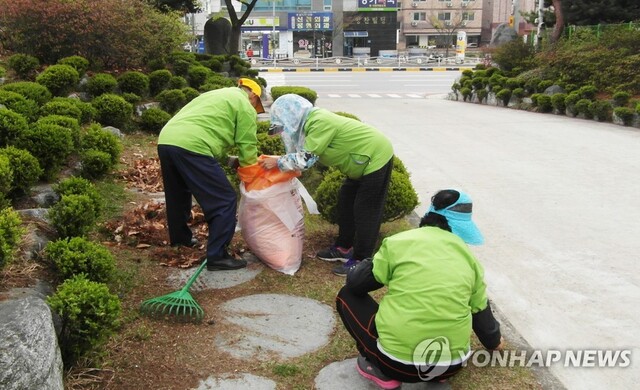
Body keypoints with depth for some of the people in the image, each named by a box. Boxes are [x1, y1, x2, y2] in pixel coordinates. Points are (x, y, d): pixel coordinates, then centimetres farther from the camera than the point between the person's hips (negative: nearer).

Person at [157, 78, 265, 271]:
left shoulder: (216, 94, 34)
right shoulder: (244, 105, 9)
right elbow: (247, 147, 7)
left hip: (165, 140, 9)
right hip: (191, 147, -9)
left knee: (178, 195, 29)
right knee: (224, 201, -1)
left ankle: (179, 237, 47)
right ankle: (217, 256, 1)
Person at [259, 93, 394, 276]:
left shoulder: (319, 123, -27)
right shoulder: (313, 121, 2)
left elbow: (307, 159, -27)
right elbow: (304, 154, 9)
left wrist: (278, 162, -17)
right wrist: (280, 162, 1)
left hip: (376, 159, -10)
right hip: (364, 161, 10)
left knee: (366, 211, -4)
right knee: (346, 203, 16)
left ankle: (361, 260, 5)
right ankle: (344, 248, 28)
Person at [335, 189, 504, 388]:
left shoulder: (399, 242, -4)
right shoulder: (468, 257, 7)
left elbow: (355, 282, 3)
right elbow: (481, 310, 19)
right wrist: (493, 341, 40)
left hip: (399, 362, -4)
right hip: (451, 365, 4)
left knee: (348, 295, 15)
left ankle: (382, 370, 8)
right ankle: (440, 370, 16)